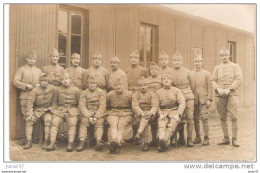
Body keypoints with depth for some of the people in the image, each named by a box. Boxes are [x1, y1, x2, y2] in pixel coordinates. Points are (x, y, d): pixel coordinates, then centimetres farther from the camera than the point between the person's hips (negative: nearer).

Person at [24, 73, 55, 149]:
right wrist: (29, 115, -16)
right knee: (28, 120, -23)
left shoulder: (52, 89, -3)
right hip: (37, 111, 2)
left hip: (47, 111, -1)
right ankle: (29, 142, -17)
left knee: (48, 120, -31)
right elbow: (29, 103, -7)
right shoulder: (35, 90, -3)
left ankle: (46, 142, -24)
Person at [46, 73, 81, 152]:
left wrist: (77, 111, 0)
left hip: (72, 111, -2)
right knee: (54, 122, -24)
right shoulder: (58, 90, 15)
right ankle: (52, 143, -26)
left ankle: (70, 144, -32)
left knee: (72, 124, -29)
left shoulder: (76, 90, 9)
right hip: (59, 110, 2)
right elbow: (55, 102, 23)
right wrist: (54, 110, 8)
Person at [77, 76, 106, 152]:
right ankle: (82, 142, -34)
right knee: (83, 121, -27)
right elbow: (82, 106, -3)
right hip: (87, 113, 1)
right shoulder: (84, 93, 7)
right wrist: (89, 117, -17)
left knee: (99, 123, -28)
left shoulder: (101, 92, 4)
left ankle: (98, 141, -44)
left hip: (98, 113, -1)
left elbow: (102, 106, -3)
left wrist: (96, 117, -16)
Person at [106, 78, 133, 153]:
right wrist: (108, 113, 13)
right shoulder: (109, 95, 9)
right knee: (113, 125, -32)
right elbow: (106, 106, 23)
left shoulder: (129, 94, 6)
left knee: (121, 126, -31)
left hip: (126, 114, -1)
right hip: (113, 113, 1)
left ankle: (118, 142, -54)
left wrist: (130, 113, 7)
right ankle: (114, 140, -58)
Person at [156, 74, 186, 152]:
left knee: (173, 122, -34)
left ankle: (164, 142, -42)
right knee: (161, 123, -33)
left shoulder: (176, 90, 10)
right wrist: (160, 114, -8)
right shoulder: (158, 92, 16)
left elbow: (182, 103, 1)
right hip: (163, 113, 1)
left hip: (174, 111, -1)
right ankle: (162, 140, -54)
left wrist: (178, 114, -13)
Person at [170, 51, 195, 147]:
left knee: (189, 118, -5)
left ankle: (190, 139, 2)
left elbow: (192, 85, 12)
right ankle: (181, 138, 16)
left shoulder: (187, 72, 1)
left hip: (188, 97, -1)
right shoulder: (170, 73, 4)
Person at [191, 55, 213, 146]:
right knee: (195, 119, 7)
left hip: (203, 99, -3)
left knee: (204, 118, -6)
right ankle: (198, 137, 19)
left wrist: (209, 99, -8)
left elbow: (210, 87, -1)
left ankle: (206, 138, 2)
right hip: (194, 100, 3)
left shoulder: (206, 73, 2)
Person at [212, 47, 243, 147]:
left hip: (232, 94, -3)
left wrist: (229, 89, -13)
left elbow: (239, 79, -3)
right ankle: (226, 138, 14)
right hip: (219, 95, 3)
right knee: (223, 117, 5)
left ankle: (234, 139, -1)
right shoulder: (217, 68, 15)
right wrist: (218, 89, -10)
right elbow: (213, 81, 9)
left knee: (234, 116, -9)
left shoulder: (235, 66, 8)